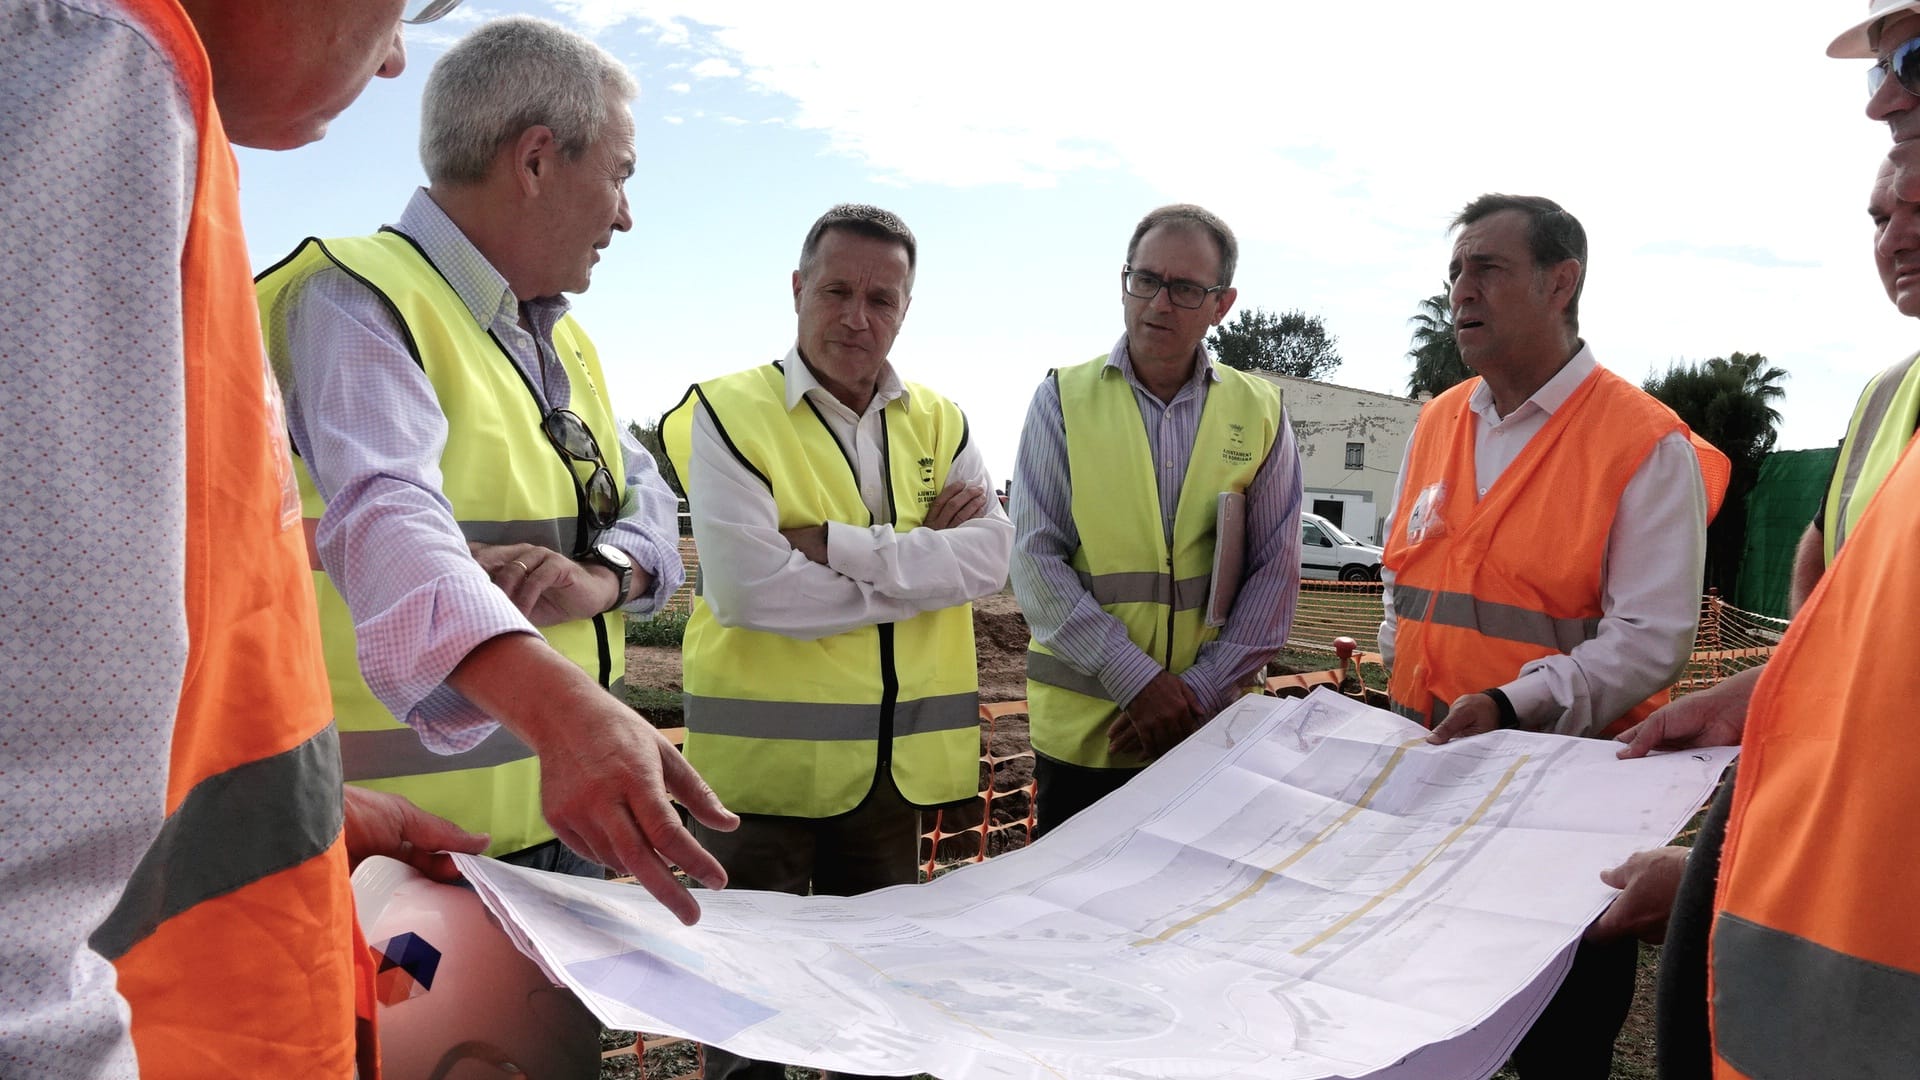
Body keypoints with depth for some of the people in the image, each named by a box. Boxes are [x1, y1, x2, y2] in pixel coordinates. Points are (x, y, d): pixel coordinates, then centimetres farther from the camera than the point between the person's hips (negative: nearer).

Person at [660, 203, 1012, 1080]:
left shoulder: (938, 424, 7)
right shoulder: (728, 413, -8)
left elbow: (990, 554, -8)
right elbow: (747, 586, -20)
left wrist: (839, 546, -19)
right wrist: (921, 563, -14)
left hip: (899, 761, 5)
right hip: (767, 756, -4)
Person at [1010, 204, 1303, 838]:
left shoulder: (1261, 412, 4)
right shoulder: (1064, 399, 0)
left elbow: (1276, 571, 1)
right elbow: (1036, 560, -7)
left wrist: (1199, 691, -10)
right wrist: (1137, 680, -15)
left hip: (1217, 729, 1)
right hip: (1081, 731, -1)